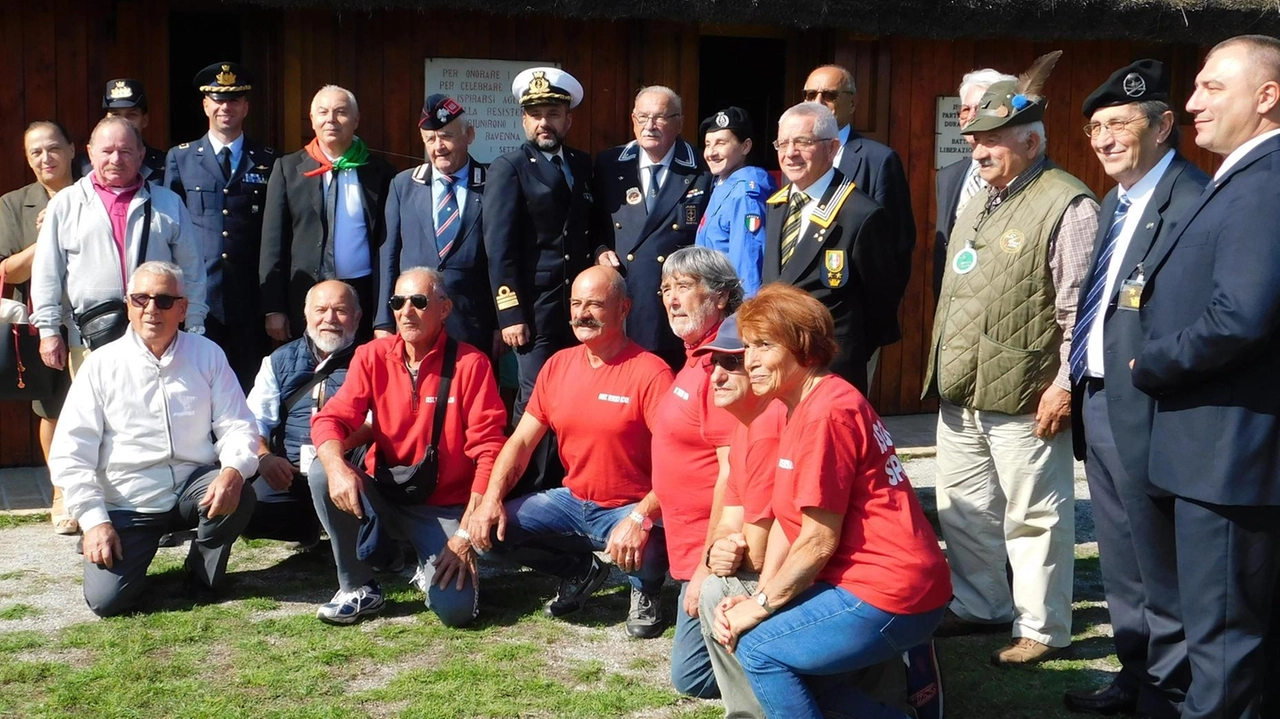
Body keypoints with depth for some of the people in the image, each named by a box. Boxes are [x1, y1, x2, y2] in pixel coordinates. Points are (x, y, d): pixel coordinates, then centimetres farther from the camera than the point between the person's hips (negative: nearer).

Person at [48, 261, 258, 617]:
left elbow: (237, 426, -3)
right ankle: (137, 552, 18)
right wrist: (94, 520, -13)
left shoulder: (207, 355, 2)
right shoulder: (102, 365, -2)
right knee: (107, 598, -19)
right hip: (128, 504, -1)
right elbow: (70, 453, -3)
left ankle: (202, 575, 0)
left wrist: (233, 470, -26)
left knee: (239, 496, -31)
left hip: (194, 487, 1)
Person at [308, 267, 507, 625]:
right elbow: (332, 418, -9)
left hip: (443, 508, -3)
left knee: (455, 607, -24)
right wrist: (337, 467, -33)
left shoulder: (470, 364, -11)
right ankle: (358, 588, -7)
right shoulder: (372, 357, -1)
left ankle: (433, 567, 15)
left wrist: (466, 533, -17)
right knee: (321, 473, -26)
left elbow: (488, 450, -12)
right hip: (383, 495, 3)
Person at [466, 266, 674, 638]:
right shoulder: (558, 365, 3)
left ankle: (646, 589, 4)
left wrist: (640, 519, -37)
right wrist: (490, 500, -11)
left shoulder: (650, 373, -17)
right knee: (493, 527, -10)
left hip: (631, 509, -6)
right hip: (573, 500, 6)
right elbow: (521, 441, 4)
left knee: (642, 550, -37)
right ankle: (581, 570, 16)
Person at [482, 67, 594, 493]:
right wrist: (510, 314, -13)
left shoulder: (583, 166, 15)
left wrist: (600, 251, 6)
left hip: (581, 302, 5)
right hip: (536, 307, -5)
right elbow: (499, 248, -7)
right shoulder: (508, 169, -1)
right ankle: (531, 492, 5)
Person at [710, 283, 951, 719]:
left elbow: (818, 541, -19)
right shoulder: (800, 406, 13)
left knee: (759, 649, -10)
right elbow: (786, 518, 10)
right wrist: (759, 598, -1)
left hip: (890, 593, -10)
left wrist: (759, 607, -10)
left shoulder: (826, 412, -19)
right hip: (874, 582, 10)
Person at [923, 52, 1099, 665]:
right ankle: (981, 607, 32)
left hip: (1022, 397, -9)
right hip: (960, 393, 9)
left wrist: (1064, 384, -18)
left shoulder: (1066, 206, -12)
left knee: (1033, 516, 2)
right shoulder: (978, 206, 17)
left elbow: (1080, 308, -16)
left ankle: (1042, 629, 14)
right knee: (963, 510, 16)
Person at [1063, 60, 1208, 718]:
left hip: (1145, 411, -9)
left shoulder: (1193, 201, -15)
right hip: (1096, 403, 9)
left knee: (1160, 566, 3)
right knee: (1120, 564, 19)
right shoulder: (1114, 202, 15)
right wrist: (1075, 385, 12)